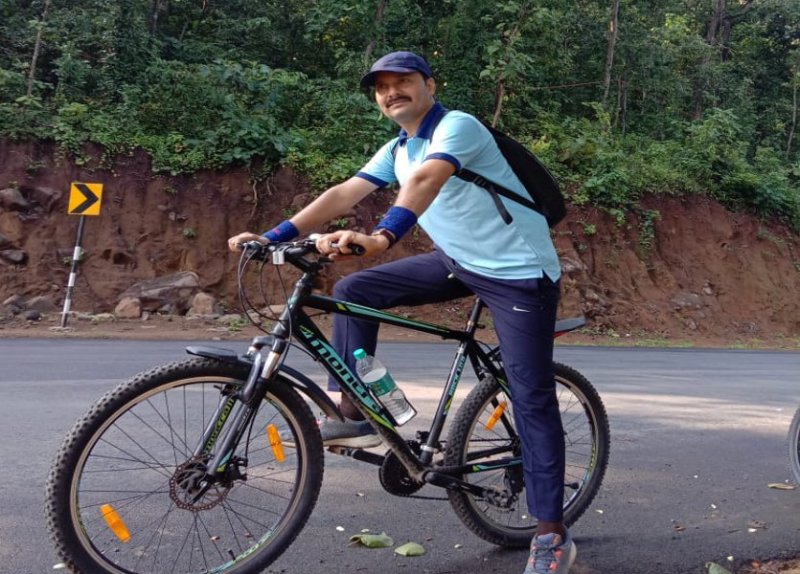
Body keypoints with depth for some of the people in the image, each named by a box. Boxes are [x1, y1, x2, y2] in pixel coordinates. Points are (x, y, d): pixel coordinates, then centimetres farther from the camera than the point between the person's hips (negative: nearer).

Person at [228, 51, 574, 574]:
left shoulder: (458, 126, -17)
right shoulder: (396, 151, 7)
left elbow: (425, 182, -37)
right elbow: (342, 195, -1)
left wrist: (381, 238, -54)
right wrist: (274, 236, -10)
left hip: (520, 271, -7)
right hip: (459, 261, 8)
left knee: (532, 400, -6)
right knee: (354, 291, -2)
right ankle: (356, 417, 4)